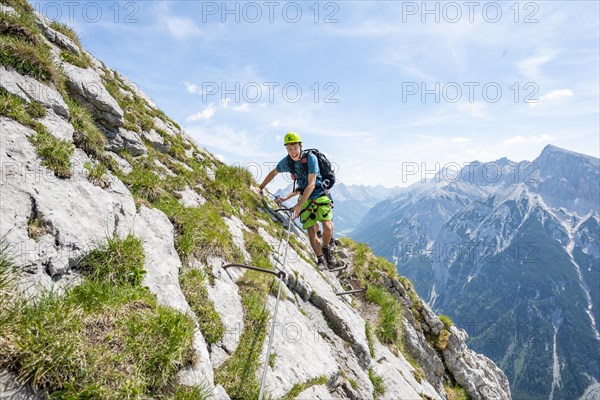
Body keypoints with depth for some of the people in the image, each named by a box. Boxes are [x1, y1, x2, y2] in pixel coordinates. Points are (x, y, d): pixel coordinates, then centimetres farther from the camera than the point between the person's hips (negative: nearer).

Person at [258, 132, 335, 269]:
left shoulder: (310, 158, -20)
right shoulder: (286, 161, -6)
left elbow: (311, 184, -25)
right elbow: (273, 173, 15)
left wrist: (299, 205, -30)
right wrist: (260, 188, 17)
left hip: (321, 195, -3)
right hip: (306, 198, 3)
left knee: (328, 227, -22)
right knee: (311, 233, -5)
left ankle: (325, 248, 8)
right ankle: (320, 259, 15)